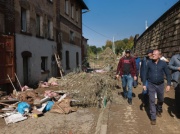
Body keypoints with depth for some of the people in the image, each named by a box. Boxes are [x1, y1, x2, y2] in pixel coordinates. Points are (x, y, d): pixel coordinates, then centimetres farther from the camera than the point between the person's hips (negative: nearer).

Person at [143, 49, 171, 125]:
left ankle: (159, 110, 47)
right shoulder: (149, 63, -6)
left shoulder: (163, 63, -8)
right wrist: (144, 84, 1)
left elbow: (168, 74, -4)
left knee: (161, 100, 18)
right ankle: (153, 118, 8)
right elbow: (146, 74, 1)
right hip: (151, 85, -1)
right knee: (152, 101, -1)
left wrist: (168, 84, -12)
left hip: (160, 85, 1)